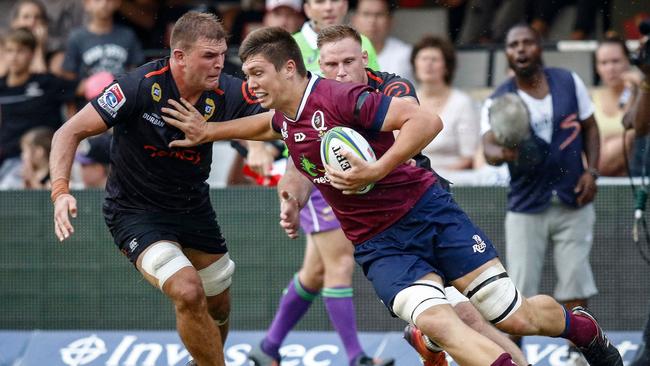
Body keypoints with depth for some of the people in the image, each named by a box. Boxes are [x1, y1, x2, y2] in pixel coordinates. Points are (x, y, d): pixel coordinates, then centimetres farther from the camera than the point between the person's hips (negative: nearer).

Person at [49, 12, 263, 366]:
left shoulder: (228, 93, -16)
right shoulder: (141, 86, -26)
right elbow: (70, 132, -21)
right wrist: (60, 191, -36)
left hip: (194, 206, 5)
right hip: (135, 211, -5)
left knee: (218, 310, 15)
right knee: (188, 293, -26)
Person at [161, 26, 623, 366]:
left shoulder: (339, 97, -19)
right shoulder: (284, 122, 6)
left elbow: (426, 121, -25)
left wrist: (376, 171, -32)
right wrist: (207, 131, 24)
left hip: (427, 211, -5)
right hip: (379, 246, 5)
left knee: (516, 317, -4)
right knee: (436, 321, -25)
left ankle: (582, 327, 26)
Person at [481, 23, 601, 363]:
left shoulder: (569, 82, 1)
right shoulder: (498, 102, -7)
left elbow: (589, 128, 11)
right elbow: (489, 149, -22)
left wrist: (591, 171, -3)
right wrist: (503, 153, -45)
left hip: (573, 205, 1)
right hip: (526, 208, -1)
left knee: (574, 289, 0)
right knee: (519, 292, -6)